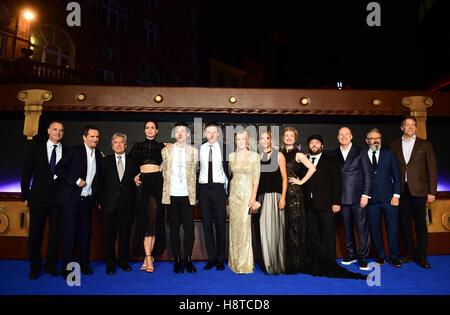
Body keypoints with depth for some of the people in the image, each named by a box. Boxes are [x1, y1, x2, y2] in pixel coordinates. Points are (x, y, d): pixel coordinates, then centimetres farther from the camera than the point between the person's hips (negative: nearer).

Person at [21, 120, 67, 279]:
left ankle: (51, 265, 24)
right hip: (39, 197, 0)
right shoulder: (36, 148, 5)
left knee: (56, 233, 8)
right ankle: (35, 267, 22)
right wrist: (26, 195, -1)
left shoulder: (67, 151, 5)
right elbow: (26, 173, 4)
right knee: (35, 232, 6)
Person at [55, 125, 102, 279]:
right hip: (71, 199, -5)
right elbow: (58, 169, -9)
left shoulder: (98, 155, 10)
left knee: (85, 232, 9)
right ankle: (67, 268, 8)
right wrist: (76, 180, -15)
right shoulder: (74, 151, -6)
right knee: (71, 232, -3)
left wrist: (96, 196, 12)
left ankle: (84, 264, 22)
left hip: (87, 200, 5)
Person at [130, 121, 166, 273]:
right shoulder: (137, 146, 16)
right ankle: (148, 257, -6)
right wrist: (134, 177, 1)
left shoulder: (161, 146, 14)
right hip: (142, 181, 0)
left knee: (155, 218, -3)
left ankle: (148, 256, 6)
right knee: (144, 219, -7)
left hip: (158, 181, 0)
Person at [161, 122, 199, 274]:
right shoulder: (166, 151, 9)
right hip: (172, 195, 1)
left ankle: (188, 259, 13)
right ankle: (177, 260, 17)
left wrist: (192, 189, 11)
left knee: (189, 228, -1)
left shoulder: (194, 151, 7)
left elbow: (195, 171, 13)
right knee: (174, 228, 6)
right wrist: (167, 185, 8)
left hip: (187, 195, -1)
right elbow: (163, 170, 15)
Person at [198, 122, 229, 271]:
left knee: (220, 224, 0)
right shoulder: (199, 149, 5)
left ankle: (220, 259, 12)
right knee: (207, 224, 5)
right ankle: (211, 258, 15)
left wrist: (227, 188, 0)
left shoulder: (223, 148, 1)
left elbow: (227, 169, 4)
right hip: (203, 188, 2)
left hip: (218, 187, -1)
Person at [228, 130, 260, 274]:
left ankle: (245, 263, 8)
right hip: (234, 193, 4)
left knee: (245, 225, -5)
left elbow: (256, 178, -5)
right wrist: (229, 193, 7)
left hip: (248, 193, -3)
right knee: (235, 226, 6)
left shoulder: (254, 156, -3)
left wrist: (253, 198, -11)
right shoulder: (231, 156, 8)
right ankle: (235, 261, 19)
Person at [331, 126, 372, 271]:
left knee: (362, 227, -2)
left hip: (358, 197, -2)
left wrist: (365, 194, -6)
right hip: (342, 198, 2)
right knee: (347, 227, 9)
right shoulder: (333, 154, 10)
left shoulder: (360, 152, 4)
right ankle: (351, 254, 23)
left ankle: (363, 257, 8)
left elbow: (367, 174, 1)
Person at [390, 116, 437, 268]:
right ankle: (409, 253, 19)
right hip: (402, 190, 2)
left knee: (420, 222, 2)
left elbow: (432, 169, 2)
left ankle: (421, 255, 12)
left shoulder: (425, 145, 4)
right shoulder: (394, 146, 9)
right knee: (405, 222, 8)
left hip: (418, 189, -2)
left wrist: (432, 192, -4)